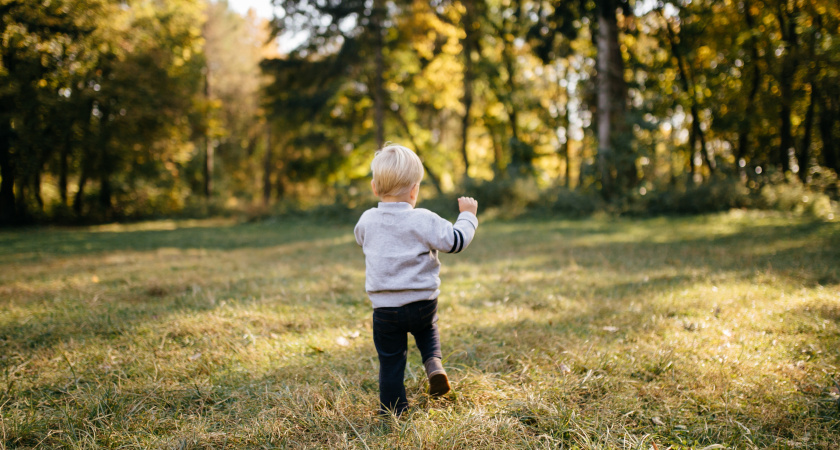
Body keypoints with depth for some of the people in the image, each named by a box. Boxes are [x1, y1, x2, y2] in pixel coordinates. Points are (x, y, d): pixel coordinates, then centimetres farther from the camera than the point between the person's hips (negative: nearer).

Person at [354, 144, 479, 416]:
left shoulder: (367, 220, -2)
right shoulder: (423, 221, -14)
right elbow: (455, 241, -13)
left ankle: (393, 410, 20)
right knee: (427, 330, 32)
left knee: (390, 359, 13)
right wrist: (467, 215, 3)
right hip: (423, 302, -1)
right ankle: (433, 363, 8)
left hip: (384, 307, 1)